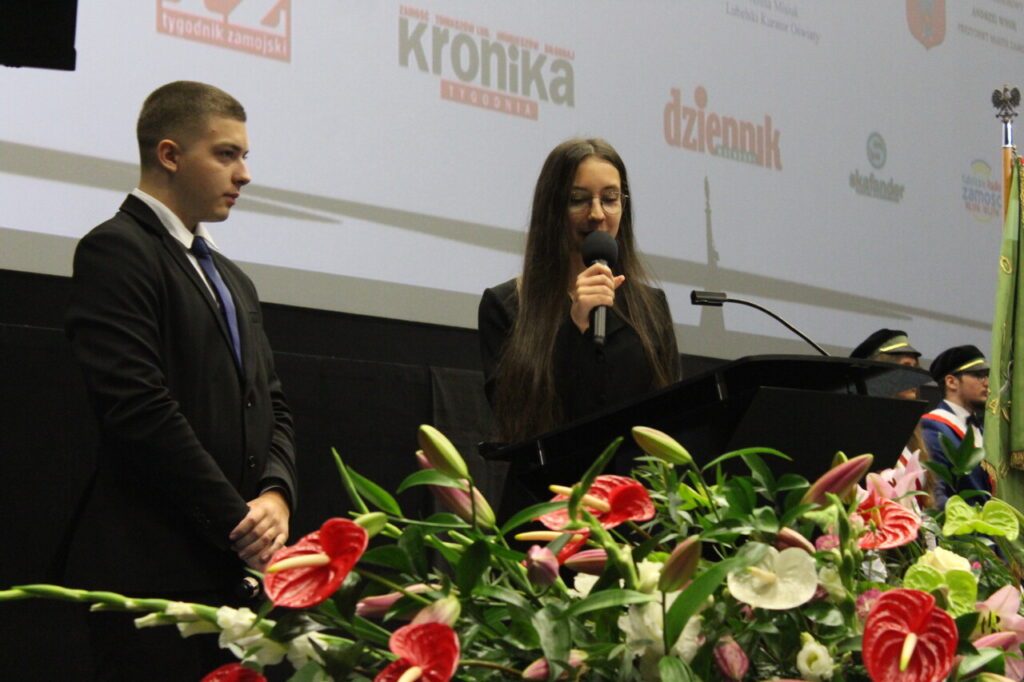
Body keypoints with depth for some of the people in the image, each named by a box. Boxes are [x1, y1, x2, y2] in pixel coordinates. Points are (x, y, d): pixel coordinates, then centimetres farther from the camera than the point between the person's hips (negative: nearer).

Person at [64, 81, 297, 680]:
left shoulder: (233, 281, 23)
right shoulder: (115, 250, -5)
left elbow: (272, 406, 20)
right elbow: (140, 406, -15)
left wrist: (276, 494, -1)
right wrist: (237, 521, -13)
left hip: (239, 570, 8)